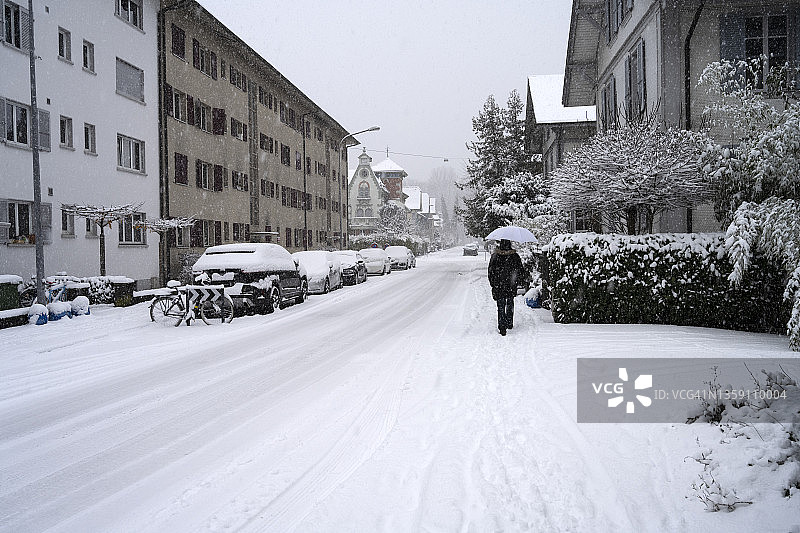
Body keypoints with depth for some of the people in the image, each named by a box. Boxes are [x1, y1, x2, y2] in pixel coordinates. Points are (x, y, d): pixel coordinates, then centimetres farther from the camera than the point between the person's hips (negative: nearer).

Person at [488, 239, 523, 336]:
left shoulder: (495, 256, -8)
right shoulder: (515, 256, -5)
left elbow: (491, 271, -5)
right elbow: (520, 271, 1)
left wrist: (493, 284, 4)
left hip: (498, 287, -1)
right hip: (511, 287, 2)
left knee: (501, 306, 3)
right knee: (510, 304, 19)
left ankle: (502, 326, -6)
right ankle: (509, 323, 28)